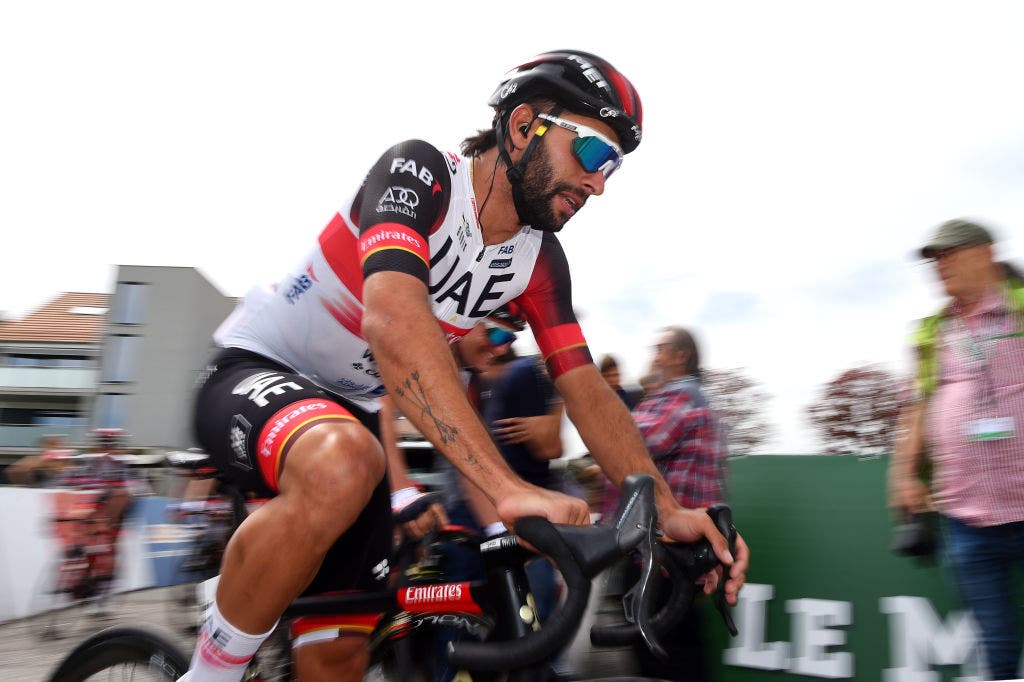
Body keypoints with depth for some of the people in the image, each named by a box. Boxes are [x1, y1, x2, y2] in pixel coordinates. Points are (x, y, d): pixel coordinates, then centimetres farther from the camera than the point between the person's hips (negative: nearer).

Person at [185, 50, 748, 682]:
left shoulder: (539, 258, -4)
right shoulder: (418, 169, -23)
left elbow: (587, 388, -6)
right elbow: (394, 322, -41)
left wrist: (669, 510, -19)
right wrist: (507, 486, -49)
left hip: (352, 406, 6)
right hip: (255, 372, -6)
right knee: (340, 463, -41)